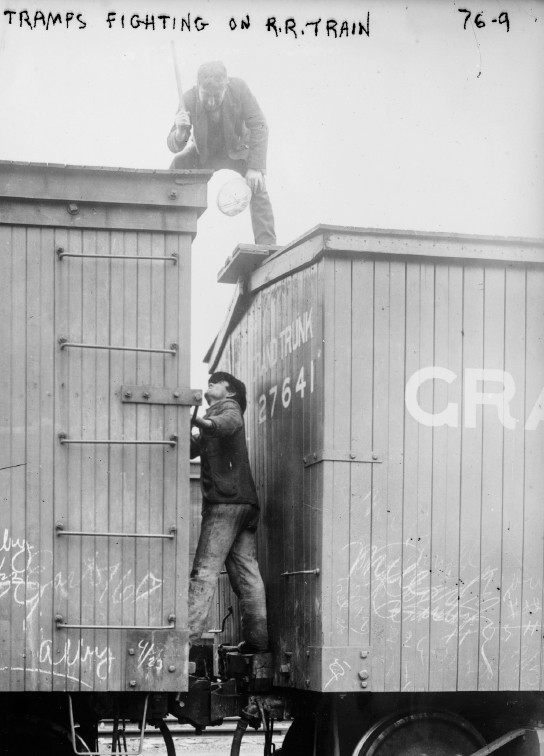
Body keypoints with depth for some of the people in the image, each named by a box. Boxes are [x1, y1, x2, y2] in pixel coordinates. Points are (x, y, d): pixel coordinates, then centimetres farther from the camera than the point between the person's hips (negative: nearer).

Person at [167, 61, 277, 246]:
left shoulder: (239, 88, -31)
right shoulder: (189, 99, -29)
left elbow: (259, 127, -26)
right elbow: (174, 145, -25)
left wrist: (255, 167, -34)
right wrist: (180, 132, -51)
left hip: (237, 149, -1)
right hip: (204, 153, 1)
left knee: (257, 185, -25)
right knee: (177, 166, -20)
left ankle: (267, 245, -20)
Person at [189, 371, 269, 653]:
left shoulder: (227, 406, 3)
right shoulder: (214, 416, 32)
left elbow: (230, 422, -22)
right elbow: (192, 448, 22)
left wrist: (199, 421, -41)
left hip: (226, 501, -9)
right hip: (245, 503, 9)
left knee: (205, 569, -14)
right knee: (245, 570, 4)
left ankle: (188, 635, -21)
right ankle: (258, 637, -1)